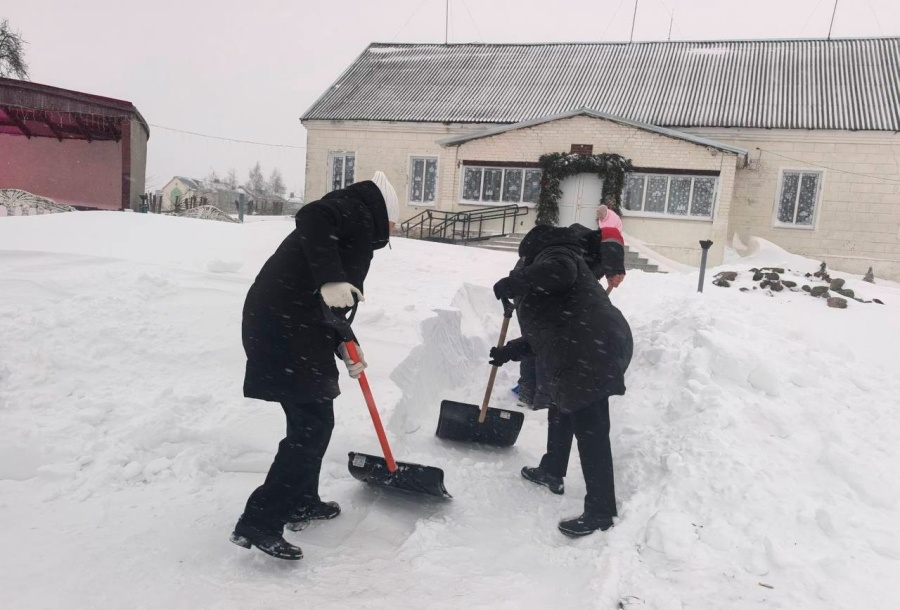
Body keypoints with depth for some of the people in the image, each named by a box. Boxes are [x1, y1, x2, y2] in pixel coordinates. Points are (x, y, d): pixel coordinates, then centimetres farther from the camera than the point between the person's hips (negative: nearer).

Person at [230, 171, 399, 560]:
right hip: (285, 329, -10)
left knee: (313, 419, 20)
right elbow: (312, 218, -24)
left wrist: (344, 348, 18)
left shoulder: (353, 233, 26)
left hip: (287, 325, 10)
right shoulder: (357, 211, -1)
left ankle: (302, 502, 34)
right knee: (312, 425, -5)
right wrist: (330, 278, -34)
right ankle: (258, 524, -1)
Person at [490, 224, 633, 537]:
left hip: (593, 351, -12)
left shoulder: (556, 254, 4)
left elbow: (558, 272, -24)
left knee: (590, 430, -8)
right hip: (586, 352, 12)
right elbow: (545, 332, 34)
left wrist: (511, 284, -12)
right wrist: (509, 351, 34)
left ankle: (600, 511, -2)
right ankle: (551, 472, 44)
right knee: (561, 412, 27)